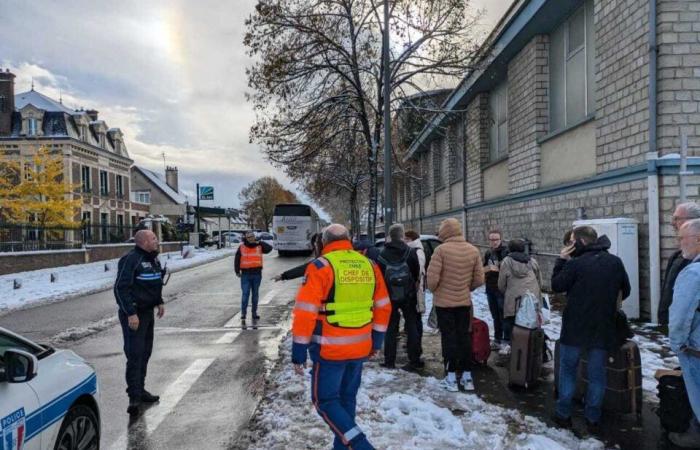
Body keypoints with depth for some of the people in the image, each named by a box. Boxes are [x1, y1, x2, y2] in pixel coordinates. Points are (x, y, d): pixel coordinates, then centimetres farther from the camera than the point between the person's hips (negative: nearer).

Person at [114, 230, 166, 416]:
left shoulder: (153, 259, 11)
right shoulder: (131, 259, -18)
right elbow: (121, 288, -21)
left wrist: (159, 302, 18)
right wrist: (131, 314, -24)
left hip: (148, 312, 9)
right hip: (134, 314, -9)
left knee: (145, 353, 15)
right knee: (135, 354, -10)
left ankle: (140, 389, 28)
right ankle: (134, 397, -6)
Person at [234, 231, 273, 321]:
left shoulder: (259, 246, 4)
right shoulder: (241, 247, 1)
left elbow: (269, 248, -12)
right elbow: (237, 260, 3)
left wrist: (259, 242, -10)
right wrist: (237, 271, -1)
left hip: (257, 274, 2)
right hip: (245, 274, -2)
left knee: (255, 294, 10)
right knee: (245, 294, -6)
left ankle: (254, 313, 19)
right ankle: (243, 313, -2)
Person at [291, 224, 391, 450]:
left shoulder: (320, 267, -12)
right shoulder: (370, 266, 5)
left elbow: (305, 312, -16)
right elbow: (383, 307, 11)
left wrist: (298, 353, -10)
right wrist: (376, 342, 20)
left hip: (330, 349, -5)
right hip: (361, 347, 6)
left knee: (325, 401, 7)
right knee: (347, 398, 20)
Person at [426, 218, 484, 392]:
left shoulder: (441, 249, -17)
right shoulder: (473, 250, -1)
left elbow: (433, 277, -18)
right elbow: (479, 279, 2)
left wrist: (433, 290, 2)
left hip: (444, 301, -4)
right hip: (464, 301, 4)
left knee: (449, 338, 5)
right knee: (464, 337, 14)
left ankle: (451, 377, 10)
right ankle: (467, 376, 20)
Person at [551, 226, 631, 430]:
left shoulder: (575, 264, -17)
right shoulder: (616, 262, 0)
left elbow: (557, 285, -6)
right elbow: (626, 291, 12)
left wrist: (561, 260, -1)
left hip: (575, 327, -3)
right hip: (603, 328, 4)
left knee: (568, 370, 10)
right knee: (597, 373, 12)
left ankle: (563, 414, 14)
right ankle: (593, 418, 18)